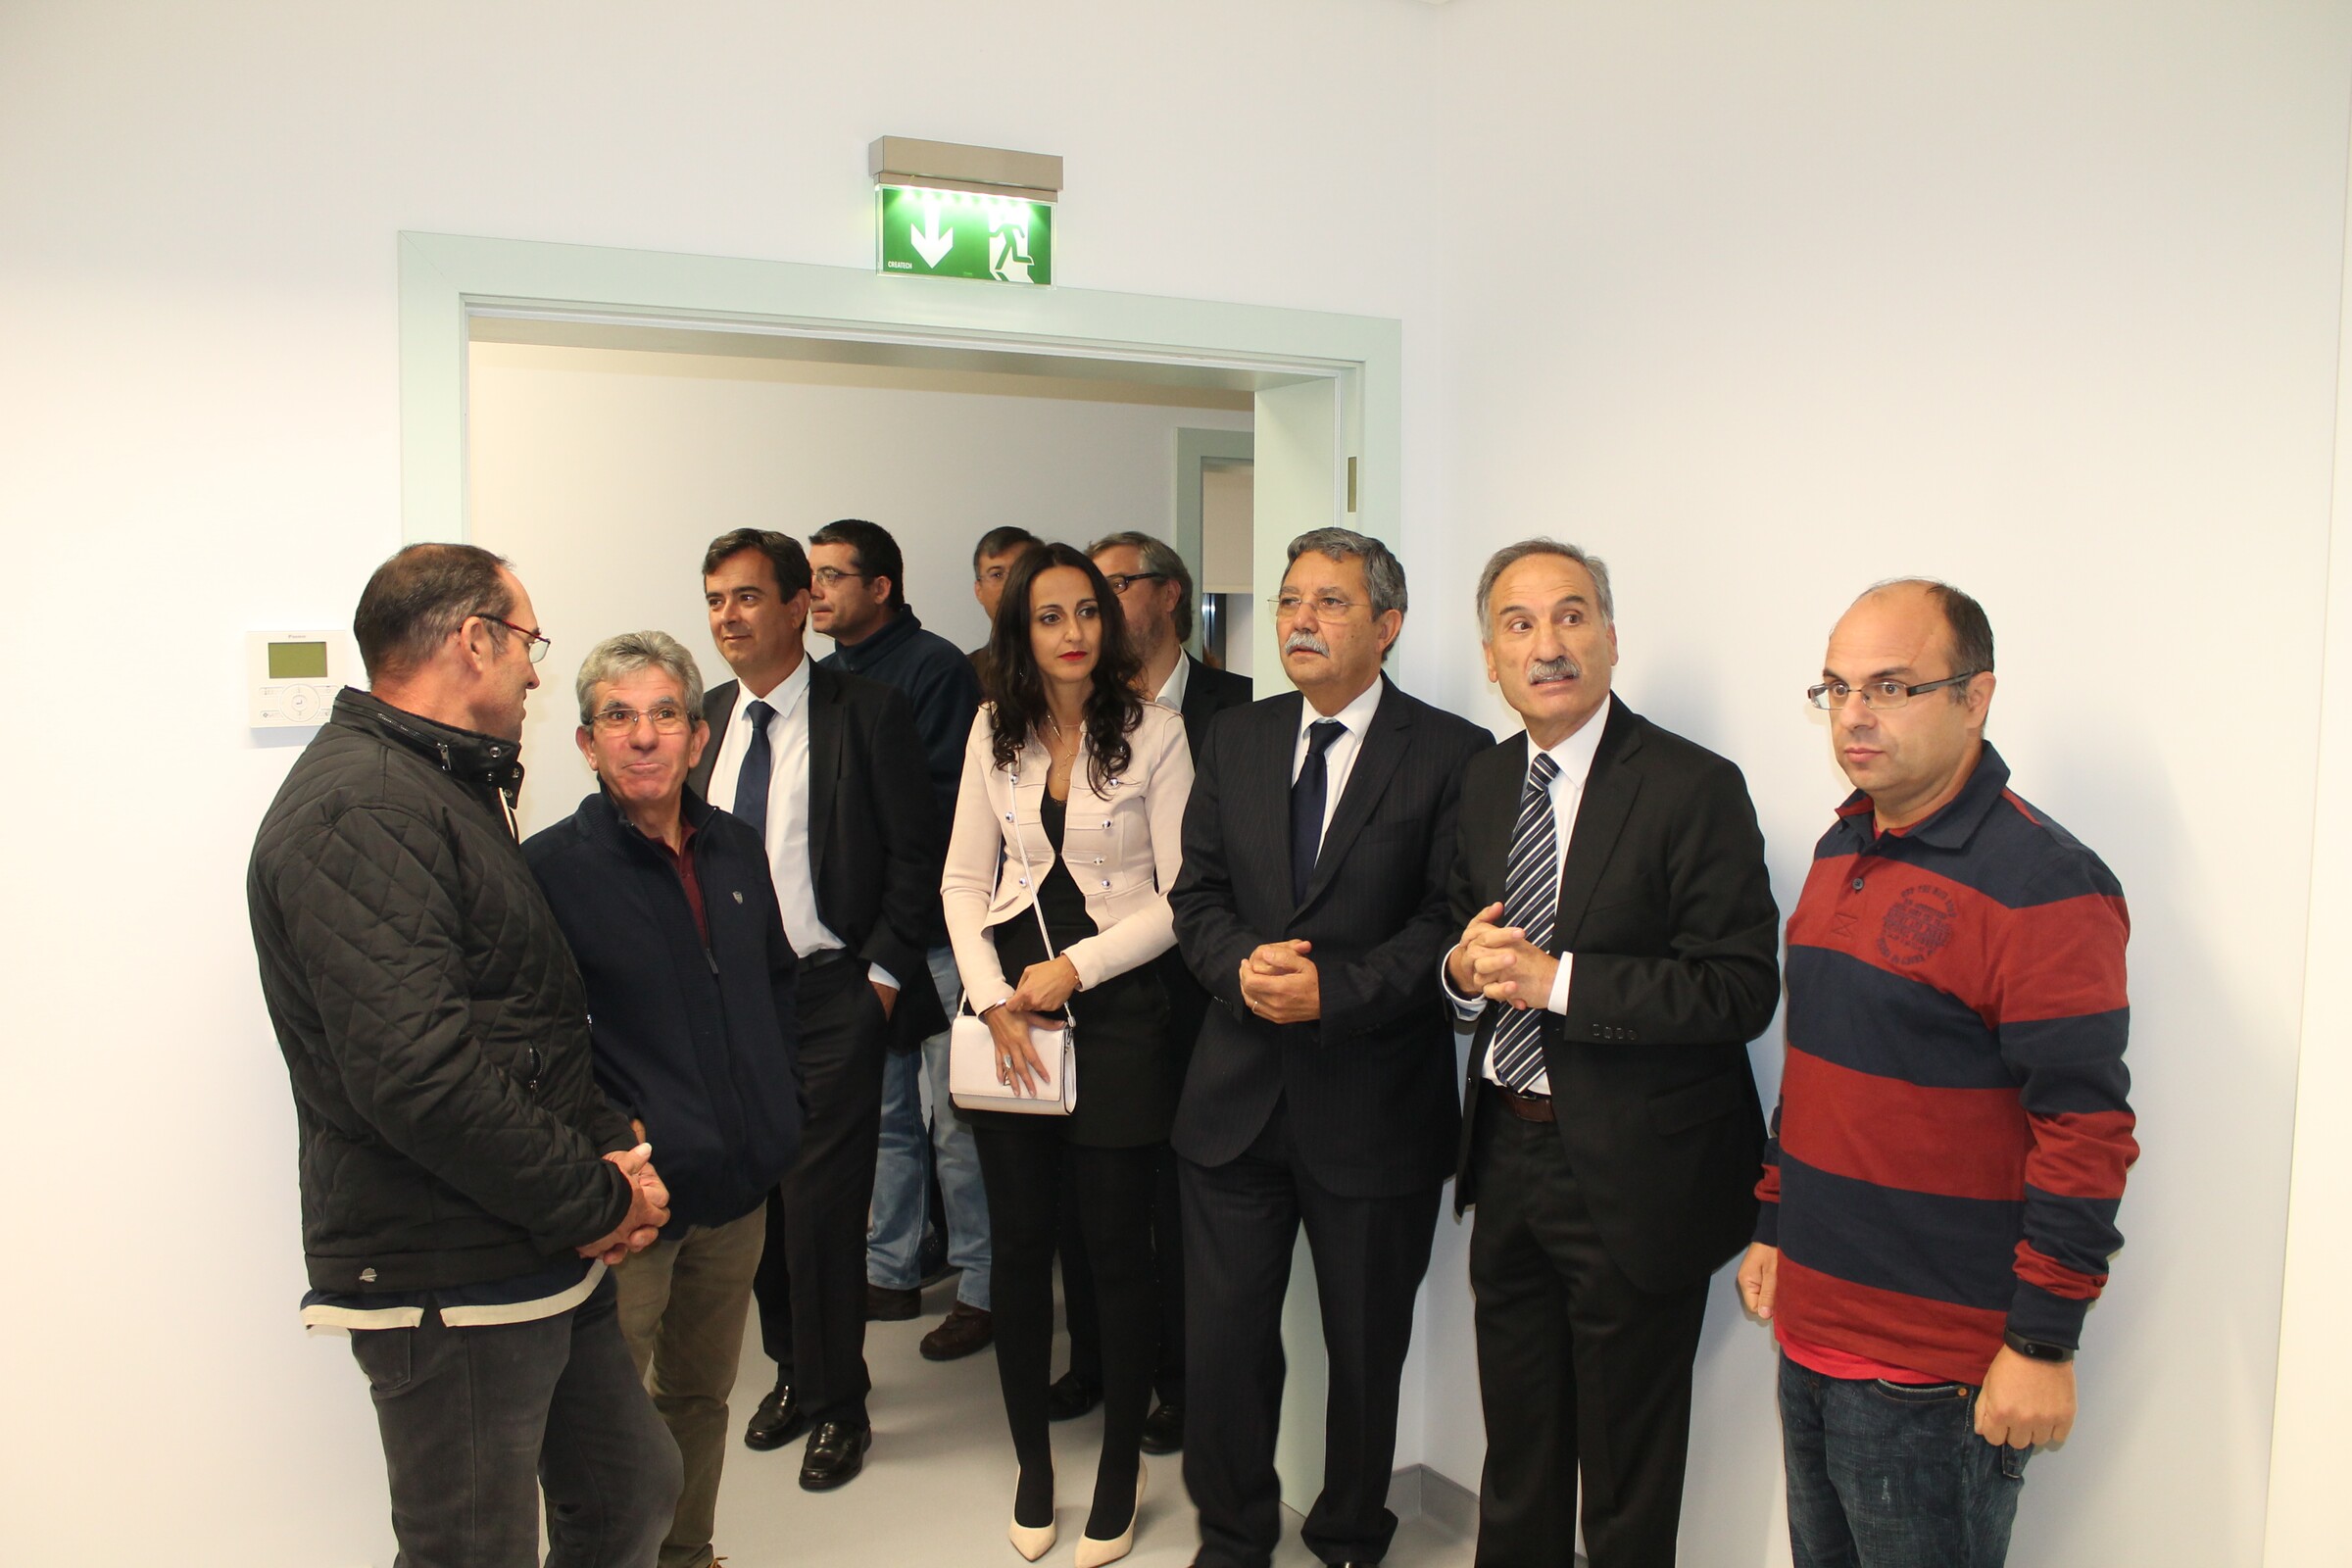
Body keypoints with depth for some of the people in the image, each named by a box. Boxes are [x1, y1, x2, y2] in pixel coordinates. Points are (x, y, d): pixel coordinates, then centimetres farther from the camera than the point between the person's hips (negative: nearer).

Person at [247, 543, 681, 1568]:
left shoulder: (451, 792, 16)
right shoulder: (358, 812, -19)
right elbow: (414, 1070, -28)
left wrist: (611, 1149, 4)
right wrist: (594, 1202, -17)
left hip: (549, 1270, 10)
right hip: (449, 1291, -10)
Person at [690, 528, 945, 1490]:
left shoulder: (866, 713, -7)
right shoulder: (705, 719, 9)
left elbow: (915, 854, -6)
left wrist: (882, 974, -10)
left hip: (831, 995, -5)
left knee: (823, 1204, -2)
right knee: (756, 1196, 13)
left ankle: (839, 1404, 17)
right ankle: (791, 1371, 34)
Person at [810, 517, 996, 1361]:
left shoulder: (936, 667, -9)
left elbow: (943, 801, -14)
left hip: (931, 931, -7)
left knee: (955, 1118, 0)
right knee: (884, 1113, 16)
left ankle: (981, 1286, 13)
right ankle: (891, 1273, 28)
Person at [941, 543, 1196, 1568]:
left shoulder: (1153, 733, -6)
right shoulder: (995, 732, 6)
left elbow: (1180, 895, -8)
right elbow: (965, 880, 7)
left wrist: (1073, 971, -11)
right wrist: (994, 1000, -4)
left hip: (1115, 1004, -3)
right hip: (1010, 1007, 3)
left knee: (1118, 1246, 5)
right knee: (1019, 1243, 10)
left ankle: (1121, 1466, 23)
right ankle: (1032, 1462, 27)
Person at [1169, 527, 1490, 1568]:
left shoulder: (1451, 755, -7)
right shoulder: (1235, 740, 8)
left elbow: (1449, 924, -12)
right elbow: (1197, 894, 7)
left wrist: (1331, 992, -21)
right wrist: (1242, 966, -13)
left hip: (1374, 1106, -3)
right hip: (1237, 1094, 3)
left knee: (1366, 1353, 15)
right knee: (1220, 1344, 11)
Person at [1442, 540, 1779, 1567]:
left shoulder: (1693, 789, -15)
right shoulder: (1485, 782, 6)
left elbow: (1741, 989, -21)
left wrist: (1558, 979, -25)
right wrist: (1464, 968, -8)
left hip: (1634, 1175, -6)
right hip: (1509, 1156, 6)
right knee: (1516, 1454, 24)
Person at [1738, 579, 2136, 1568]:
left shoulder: (2044, 885, -17)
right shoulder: (1840, 851, 9)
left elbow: (2086, 1133, -18)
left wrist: (2042, 1345, -16)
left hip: (1935, 1375, -8)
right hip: (1811, 1337, 8)